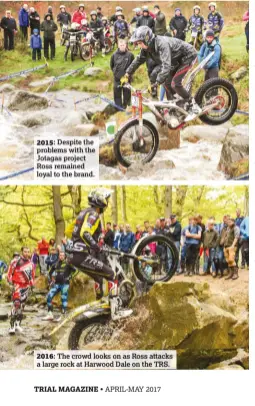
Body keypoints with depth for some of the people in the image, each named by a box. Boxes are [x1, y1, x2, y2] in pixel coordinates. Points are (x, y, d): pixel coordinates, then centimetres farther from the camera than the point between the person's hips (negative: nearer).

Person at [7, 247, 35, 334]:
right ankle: (12, 326, -17)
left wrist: (32, 283, 15)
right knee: (16, 304, -17)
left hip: (26, 286, 6)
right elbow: (10, 270, -5)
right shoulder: (16, 260, -12)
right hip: (17, 285, -6)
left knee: (22, 306, 10)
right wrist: (10, 280, -6)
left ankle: (18, 324, 20)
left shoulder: (31, 263, 7)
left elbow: (32, 273, 20)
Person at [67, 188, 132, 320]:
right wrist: (96, 247, -31)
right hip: (83, 256, -10)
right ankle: (116, 310, -8)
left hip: (74, 255, 10)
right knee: (111, 274, -5)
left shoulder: (85, 212, 18)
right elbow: (84, 233, -29)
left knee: (99, 277, 26)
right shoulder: (93, 214, -12)